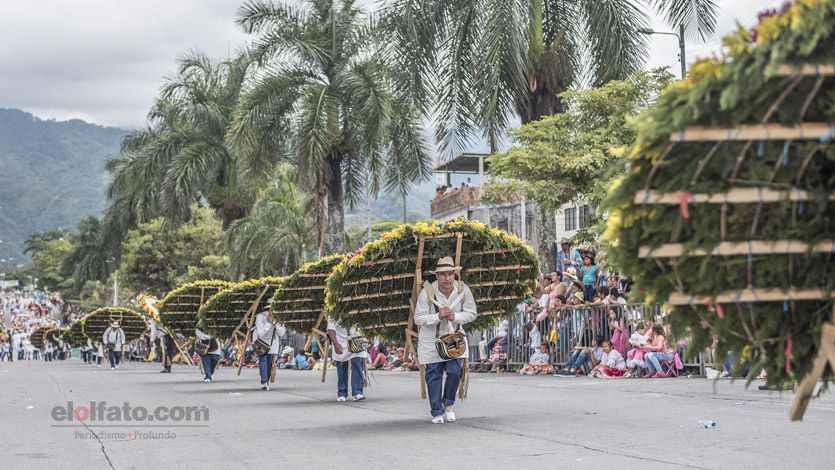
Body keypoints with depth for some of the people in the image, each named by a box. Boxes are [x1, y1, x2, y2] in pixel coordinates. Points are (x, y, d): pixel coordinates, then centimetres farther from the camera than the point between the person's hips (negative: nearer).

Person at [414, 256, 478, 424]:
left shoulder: (463, 290, -14)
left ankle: (448, 405, 18)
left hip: (454, 336, 2)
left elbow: (472, 314, -4)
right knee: (434, 374, 4)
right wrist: (438, 316, -32)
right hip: (431, 339, -1)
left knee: (455, 371, -7)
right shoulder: (427, 292, -21)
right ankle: (437, 412, 16)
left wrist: (455, 316, -23)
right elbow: (418, 318, -16)